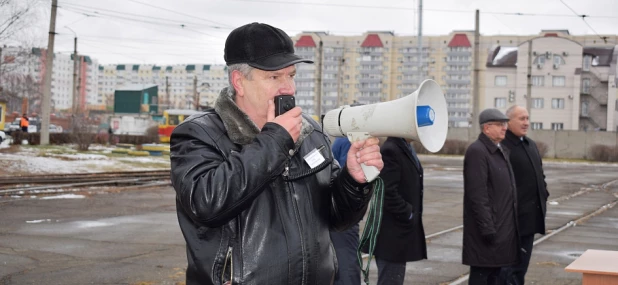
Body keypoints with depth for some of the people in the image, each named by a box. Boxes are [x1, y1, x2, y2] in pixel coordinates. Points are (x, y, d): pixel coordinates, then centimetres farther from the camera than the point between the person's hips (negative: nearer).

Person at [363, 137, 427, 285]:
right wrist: (409, 215, -15)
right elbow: (388, 194, -23)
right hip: (392, 234, -10)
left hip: (400, 232, 10)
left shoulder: (406, 149, 13)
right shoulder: (389, 151, -18)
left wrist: (414, 215, 10)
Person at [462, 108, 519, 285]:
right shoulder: (477, 151, -14)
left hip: (503, 228, 9)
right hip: (487, 228, -9)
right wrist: (487, 228, -21)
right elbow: (477, 194, -19)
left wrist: (511, 223, 15)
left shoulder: (502, 151, 16)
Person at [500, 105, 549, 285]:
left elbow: (539, 174, 24)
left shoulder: (531, 145, 16)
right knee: (509, 264, -4)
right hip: (512, 216, -9)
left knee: (522, 263, 15)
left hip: (531, 215, 9)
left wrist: (544, 197, 14)